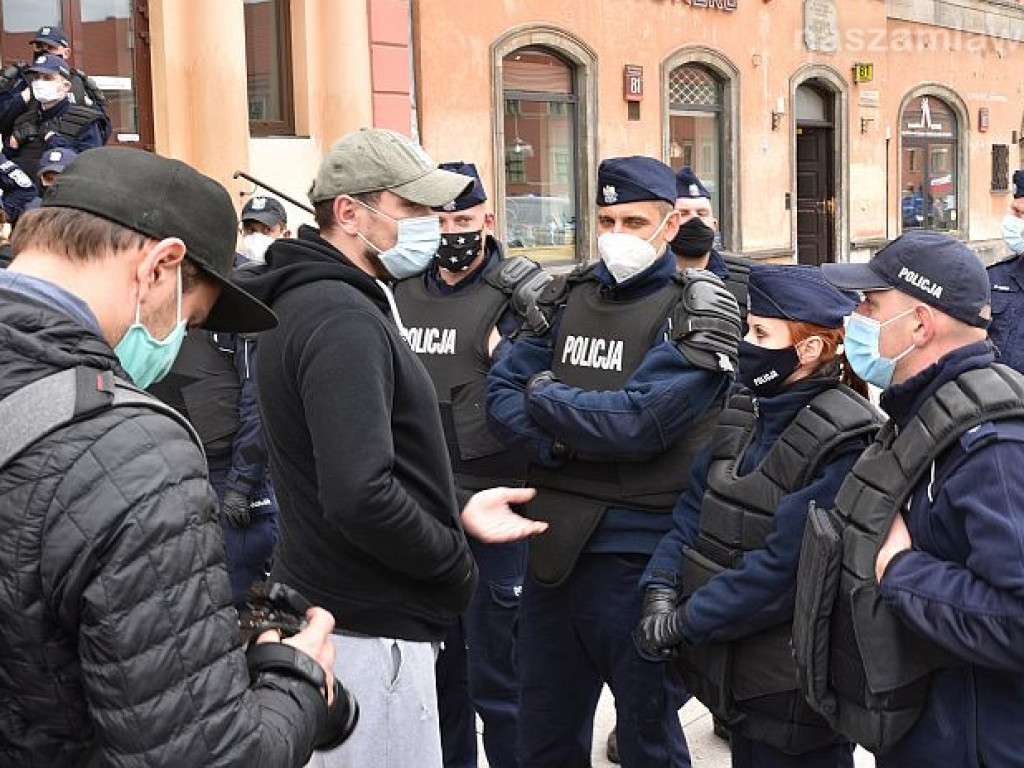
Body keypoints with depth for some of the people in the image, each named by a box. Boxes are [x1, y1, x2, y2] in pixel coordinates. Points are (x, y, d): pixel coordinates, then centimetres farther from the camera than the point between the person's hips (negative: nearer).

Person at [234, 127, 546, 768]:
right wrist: (456, 566, -15)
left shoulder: (310, 300, 11)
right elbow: (361, 498, -31)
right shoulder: (344, 319, -21)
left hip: (328, 607, 10)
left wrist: (456, 511, 9)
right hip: (370, 632, -10)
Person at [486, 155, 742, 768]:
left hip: (637, 553, -5)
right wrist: (558, 442, -15)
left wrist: (544, 397, -7)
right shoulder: (569, 298, 8)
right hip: (553, 546, 5)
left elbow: (638, 423, -20)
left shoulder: (697, 314, -8)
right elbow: (503, 391, 3)